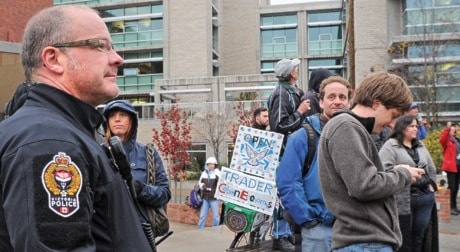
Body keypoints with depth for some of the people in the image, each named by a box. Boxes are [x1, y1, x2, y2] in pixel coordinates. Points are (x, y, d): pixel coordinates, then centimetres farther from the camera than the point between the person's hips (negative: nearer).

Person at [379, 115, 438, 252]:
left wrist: (431, 184, 11)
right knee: (403, 239, 3)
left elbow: (431, 168, 24)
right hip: (402, 200, -6)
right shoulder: (390, 146, -5)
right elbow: (386, 171, -16)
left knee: (419, 237, 14)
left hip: (425, 198, 6)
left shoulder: (421, 146, 18)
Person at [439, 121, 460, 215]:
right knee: (452, 188, -6)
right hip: (451, 166, -7)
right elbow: (442, 139, -27)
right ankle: (452, 207, 0)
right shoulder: (447, 140, -4)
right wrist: (447, 128, -38)